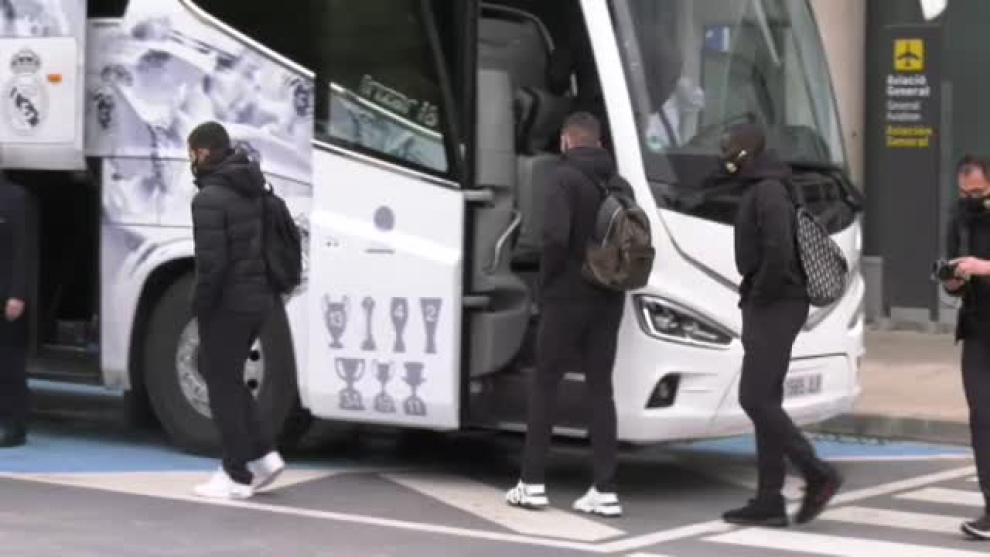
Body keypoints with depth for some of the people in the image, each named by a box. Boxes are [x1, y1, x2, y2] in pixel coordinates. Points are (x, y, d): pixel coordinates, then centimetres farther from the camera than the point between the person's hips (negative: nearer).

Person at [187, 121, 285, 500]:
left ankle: (237, 477, 7)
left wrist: (199, 305, -10)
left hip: (227, 305, -8)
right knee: (228, 379, 21)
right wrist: (271, 293, 16)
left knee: (223, 387, 2)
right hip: (259, 299, 8)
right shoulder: (254, 191, 12)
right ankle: (263, 455, 14)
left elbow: (211, 263, -22)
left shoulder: (210, 198, -16)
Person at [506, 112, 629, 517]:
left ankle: (532, 484, 6)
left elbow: (556, 236, -22)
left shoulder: (564, 178, -10)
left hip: (566, 297, -5)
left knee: (544, 384, 5)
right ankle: (605, 491, 3)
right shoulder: (620, 184, 11)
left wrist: (545, 282, -8)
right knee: (601, 388, 7)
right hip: (608, 301, 5)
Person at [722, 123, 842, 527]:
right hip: (765, 311, 10)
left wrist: (758, 296, -14)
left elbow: (779, 252, -25)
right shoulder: (760, 191, 19)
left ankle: (818, 474, -6)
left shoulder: (768, 192, -13)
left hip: (775, 310, -10)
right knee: (764, 402, 7)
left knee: (755, 399, -12)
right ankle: (769, 501, 7)